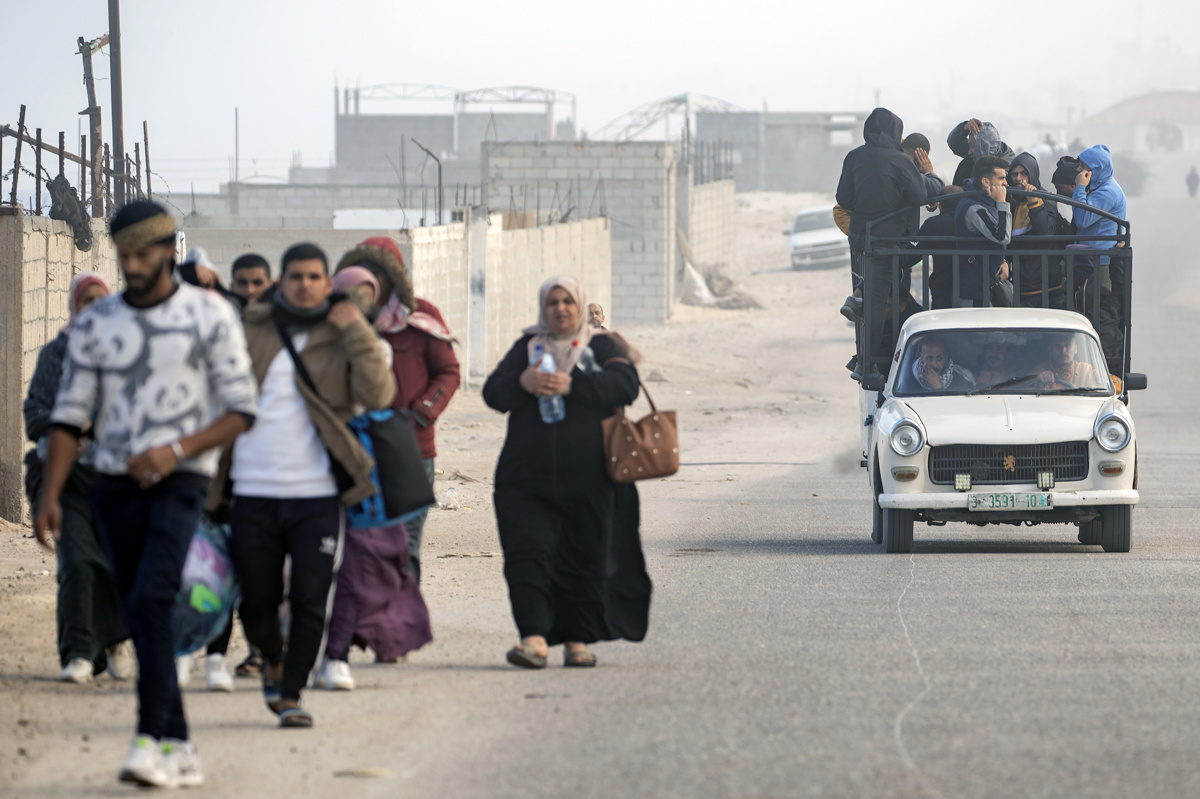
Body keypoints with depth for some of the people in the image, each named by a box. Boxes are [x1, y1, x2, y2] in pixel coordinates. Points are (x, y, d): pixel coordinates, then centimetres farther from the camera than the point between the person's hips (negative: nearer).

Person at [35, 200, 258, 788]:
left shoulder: (210, 316, -1)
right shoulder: (95, 324, 8)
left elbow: (242, 410, -2)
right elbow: (70, 414, 8)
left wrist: (176, 449, -15)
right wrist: (49, 496, -1)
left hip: (179, 480, -4)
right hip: (115, 485, 4)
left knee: (150, 601, -22)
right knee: (139, 617, 5)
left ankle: (152, 740, -23)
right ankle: (180, 750, 11)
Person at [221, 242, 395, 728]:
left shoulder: (342, 339, 6)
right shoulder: (249, 330, 9)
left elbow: (378, 395, -10)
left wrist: (357, 332, -13)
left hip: (316, 493, -1)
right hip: (253, 493, 1)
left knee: (310, 602, -7)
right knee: (256, 603, 5)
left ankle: (291, 695, 4)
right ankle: (272, 661, 35)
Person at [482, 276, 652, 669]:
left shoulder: (601, 346, 10)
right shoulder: (526, 348, 16)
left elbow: (625, 385, -8)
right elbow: (493, 393, 5)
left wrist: (572, 385, -19)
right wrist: (522, 382, -16)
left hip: (588, 478, -1)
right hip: (528, 475, 1)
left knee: (586, 560, 2)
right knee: (526, 554, -13)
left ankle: (578, 641, 11)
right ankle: (534, 637, -20)